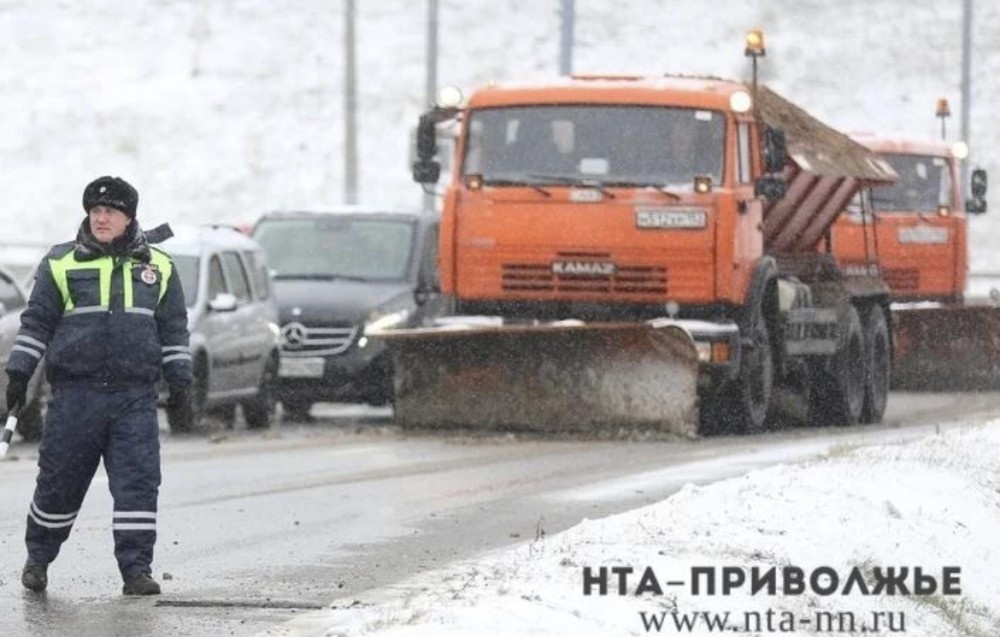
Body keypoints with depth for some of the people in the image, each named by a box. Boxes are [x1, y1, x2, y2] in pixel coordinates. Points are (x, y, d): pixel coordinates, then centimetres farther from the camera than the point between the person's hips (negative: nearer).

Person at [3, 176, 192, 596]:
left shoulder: (158, 267, 10)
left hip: (135, 398, 1)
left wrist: (178, 377, 10)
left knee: (139, 482, -8)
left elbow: (174, 328, 16)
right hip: (75, 393, -1)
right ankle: (37, 558, 24)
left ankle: (136, 569, -4)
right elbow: (36, 322, 7)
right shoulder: (61, 264, 5)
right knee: (59, 483, 6)